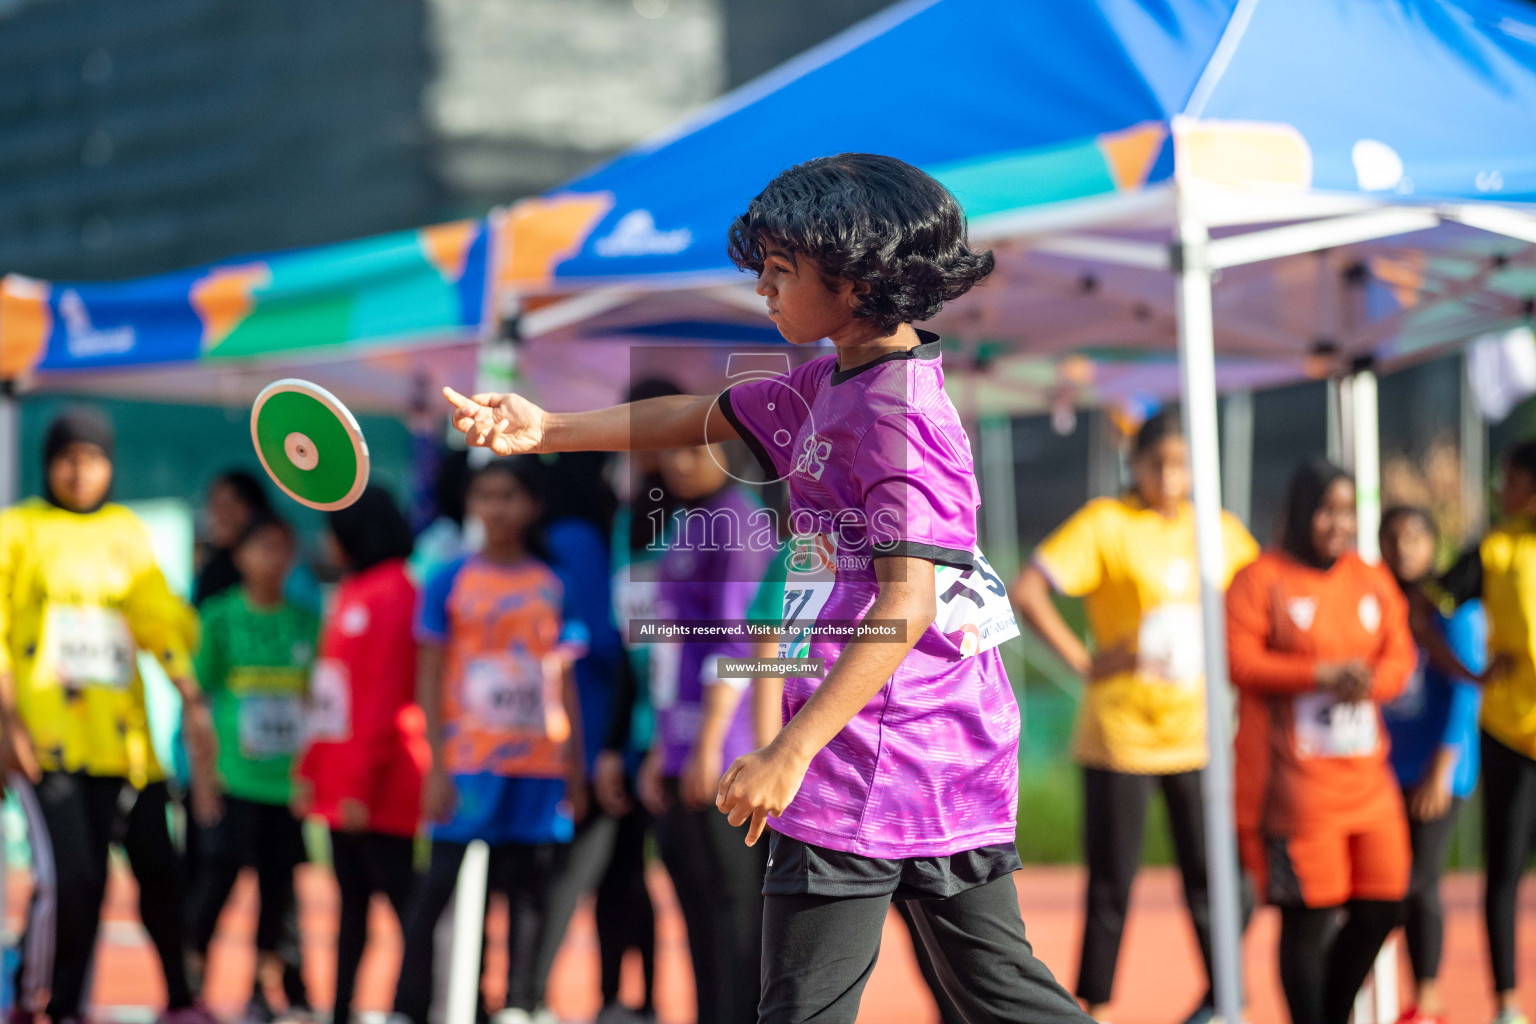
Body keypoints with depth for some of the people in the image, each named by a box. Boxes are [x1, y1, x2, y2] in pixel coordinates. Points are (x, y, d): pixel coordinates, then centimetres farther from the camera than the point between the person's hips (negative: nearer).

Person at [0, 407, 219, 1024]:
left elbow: (160, 619, 16)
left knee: (158, 868, 1)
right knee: (69, 876, -15)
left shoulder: (128, 533, 16)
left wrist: (191, 699, 4)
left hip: (122, 735, 4)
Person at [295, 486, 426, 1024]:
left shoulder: (392, 594, -13)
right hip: (339, 789, 9)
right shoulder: (350, 594, 16)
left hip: (376, 796, -9)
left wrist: (362, 787, -19)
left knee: (401, 896, -4)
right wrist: (309, 771, 15)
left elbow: (386, 701, -18)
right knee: (352, 904, 11)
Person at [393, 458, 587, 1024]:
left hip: (539, 765, 3)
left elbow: (566, 682, 11)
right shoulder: (450, 582, 1)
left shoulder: (553, 586, 8)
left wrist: (574, 767, 7)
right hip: (468, 762, -3)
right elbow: (429, 679, 0)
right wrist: (437, 767, -7)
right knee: (442, 886, -4)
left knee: (529, 890, 4)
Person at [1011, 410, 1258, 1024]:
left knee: (1207, 873, 7)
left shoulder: (1220, 530, 9)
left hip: (1198, 735, 4)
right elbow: (1026, 592, -13)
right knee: (1112, 883, 0)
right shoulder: (1106, 523, -6)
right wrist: (1085, 662, -17)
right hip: (1120, 735, -4)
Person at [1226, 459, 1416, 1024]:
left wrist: (1371, 680, -14)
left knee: (1381, 907, 6)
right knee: (1308, 915, -6)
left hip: (1365, 777, 6)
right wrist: (1324, 675, -19)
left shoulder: (1372, 581, 14)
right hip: (1293, 780, -6)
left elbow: (1400, 657, 9)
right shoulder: (1260, 579, -3)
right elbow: (1241, 661, -12)